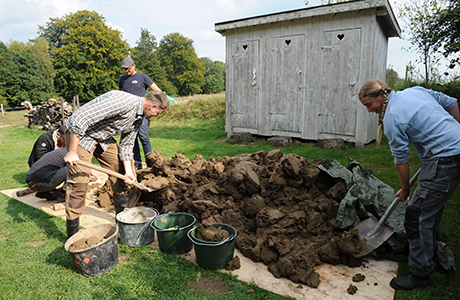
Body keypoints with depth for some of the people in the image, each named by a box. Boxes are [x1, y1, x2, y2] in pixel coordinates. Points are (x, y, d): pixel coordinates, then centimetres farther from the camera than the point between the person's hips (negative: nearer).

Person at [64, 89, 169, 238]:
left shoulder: (138, 119, -2)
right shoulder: (122, 102, -33)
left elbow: (126, 144, 8)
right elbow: (80, 119, -34)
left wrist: (128, 171, 1)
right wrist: (72, 152, -30)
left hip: (103, 137, 9)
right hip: (79, 133, -9)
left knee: (119, 172, 10)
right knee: (79, 181, -10)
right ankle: (72, 234, 3)